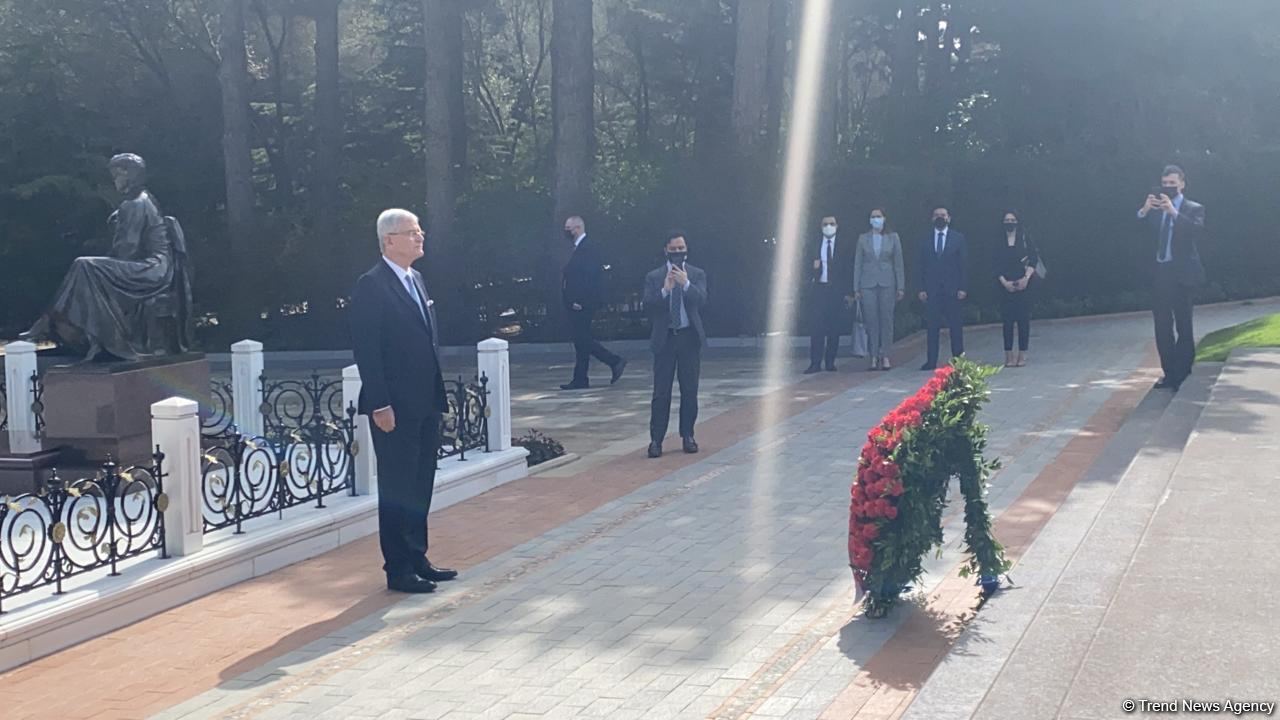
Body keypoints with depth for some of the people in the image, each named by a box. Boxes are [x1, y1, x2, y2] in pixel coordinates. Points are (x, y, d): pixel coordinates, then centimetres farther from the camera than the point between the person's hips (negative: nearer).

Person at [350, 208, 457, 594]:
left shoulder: (416, 279, 14)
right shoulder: (371, 286, -12)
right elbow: (366, 349, -16)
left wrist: (437, 392, 14)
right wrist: (379, 404, -19)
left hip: (425, 404, 8)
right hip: (395, 409, -8)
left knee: (420, 486, 14)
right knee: (397, 488, 1)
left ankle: (417, 558, 24)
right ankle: (398, 570, 9)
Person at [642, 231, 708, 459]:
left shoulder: (697, 275, 7)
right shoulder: (653, 277, 4)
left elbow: (701, 301, -8)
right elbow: (648, 307, -6)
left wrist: (686, 283, -21)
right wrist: (665, 290, -20)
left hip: (689, 337, 1)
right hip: (665, 338, -1)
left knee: (689, 390, 5)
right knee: (661, 392, -3)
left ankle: (687, 436, 15)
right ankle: (656, 439, -1)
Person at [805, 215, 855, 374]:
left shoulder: (844, 248, 8)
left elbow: (849, 271, 4)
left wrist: (849, 293, -3)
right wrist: (813, 268, -11)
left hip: (837, 292, 0)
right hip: (819, 290, 0)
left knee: (834, 329, 1)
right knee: (816, 328, -7)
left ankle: (830, 362, 9)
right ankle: (815, 363, -8)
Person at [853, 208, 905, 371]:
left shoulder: (892, 237, 7)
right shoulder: (863, 238, 8)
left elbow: (898, 263, 6)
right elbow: (857, 264, 8)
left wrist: (901, 287, 0)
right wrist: (856, 288, 2)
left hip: (887, 283, 0)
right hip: (868, 283, 0)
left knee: (887, 319, -2)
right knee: (871, 320, -2)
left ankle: (885, 356, 2)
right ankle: (874, 357, 0)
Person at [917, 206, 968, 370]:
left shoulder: (958, 238, 6)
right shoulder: (926, 241, 10)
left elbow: (964, 265, 2)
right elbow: (922, 267, 8)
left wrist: (963, 288, -6)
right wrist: (922, 289, -1)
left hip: (952, 289, -1)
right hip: (932, 289, 1)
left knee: (955, 324, 2)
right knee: (933, 325, 0)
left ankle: (958, 358, 9)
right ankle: (931, 361, 1)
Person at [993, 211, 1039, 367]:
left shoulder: (1024, 241, 5)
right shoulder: (999, 244, 7)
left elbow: (1033, 260, -1)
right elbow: (996, 265, 2)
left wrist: (1026, 278, -13)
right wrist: (1004, 282, -10)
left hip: (1023, 285, -1)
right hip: (1006, 286, 1)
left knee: (1023, 319, -3)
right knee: (1007, 320, -2)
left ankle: (1022, 354, 1)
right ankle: (1008, 355, -1)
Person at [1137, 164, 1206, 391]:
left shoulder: (1193, 209, 1)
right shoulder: (1155, 209, 12)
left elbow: (1197, 230, -19)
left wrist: (1173, 212, -28)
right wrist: (1144, 211, -17)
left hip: (1181, 273, -4)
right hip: (1159, 272, 4)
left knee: (1183, 325, 0)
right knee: (1163, 326, 7)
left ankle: (1184, 374, 6)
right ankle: (1169, 373, 14)